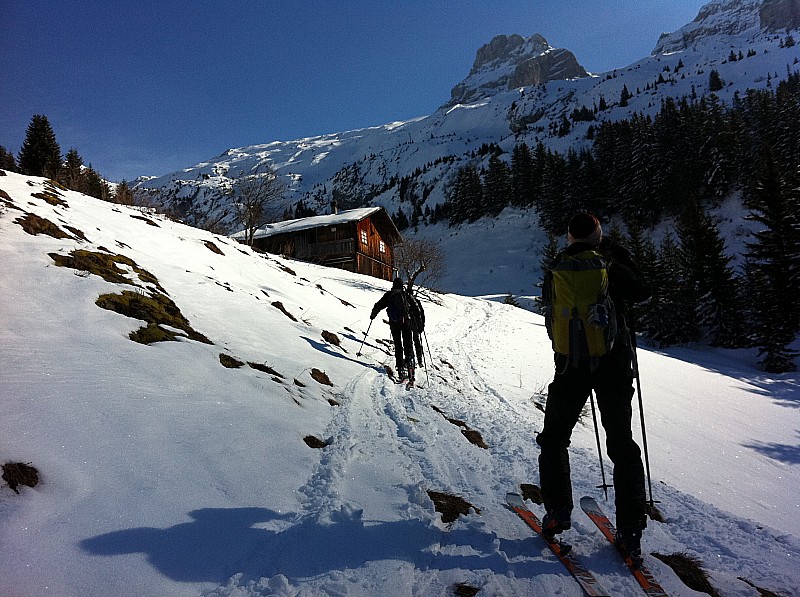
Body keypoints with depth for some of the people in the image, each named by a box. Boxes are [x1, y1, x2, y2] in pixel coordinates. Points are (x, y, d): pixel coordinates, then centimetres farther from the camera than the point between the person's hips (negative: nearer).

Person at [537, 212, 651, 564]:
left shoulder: (561, 265, 2)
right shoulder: (616, 259, -1)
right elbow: (642, 294, 9)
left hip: (572, 362, 0)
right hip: (616, 363, 1)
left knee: (554, 438, 15)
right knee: (622, 445, 9)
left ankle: (558, 511, 10)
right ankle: (630, 530, 8)